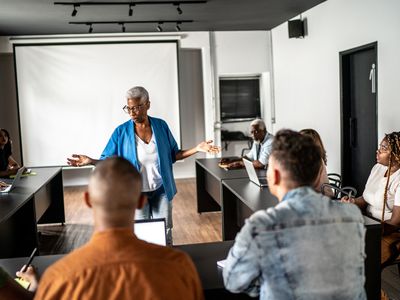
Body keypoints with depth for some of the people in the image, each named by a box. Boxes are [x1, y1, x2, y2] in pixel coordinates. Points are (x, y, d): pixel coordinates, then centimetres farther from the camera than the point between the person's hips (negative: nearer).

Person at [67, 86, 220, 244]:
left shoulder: (161, 126, -5)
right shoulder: (121, 131, -10)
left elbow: (173, 155, 3)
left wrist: (197, 148, -10)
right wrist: (91, 161, -26)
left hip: (161, 191, 2)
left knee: (165, 234, 12)